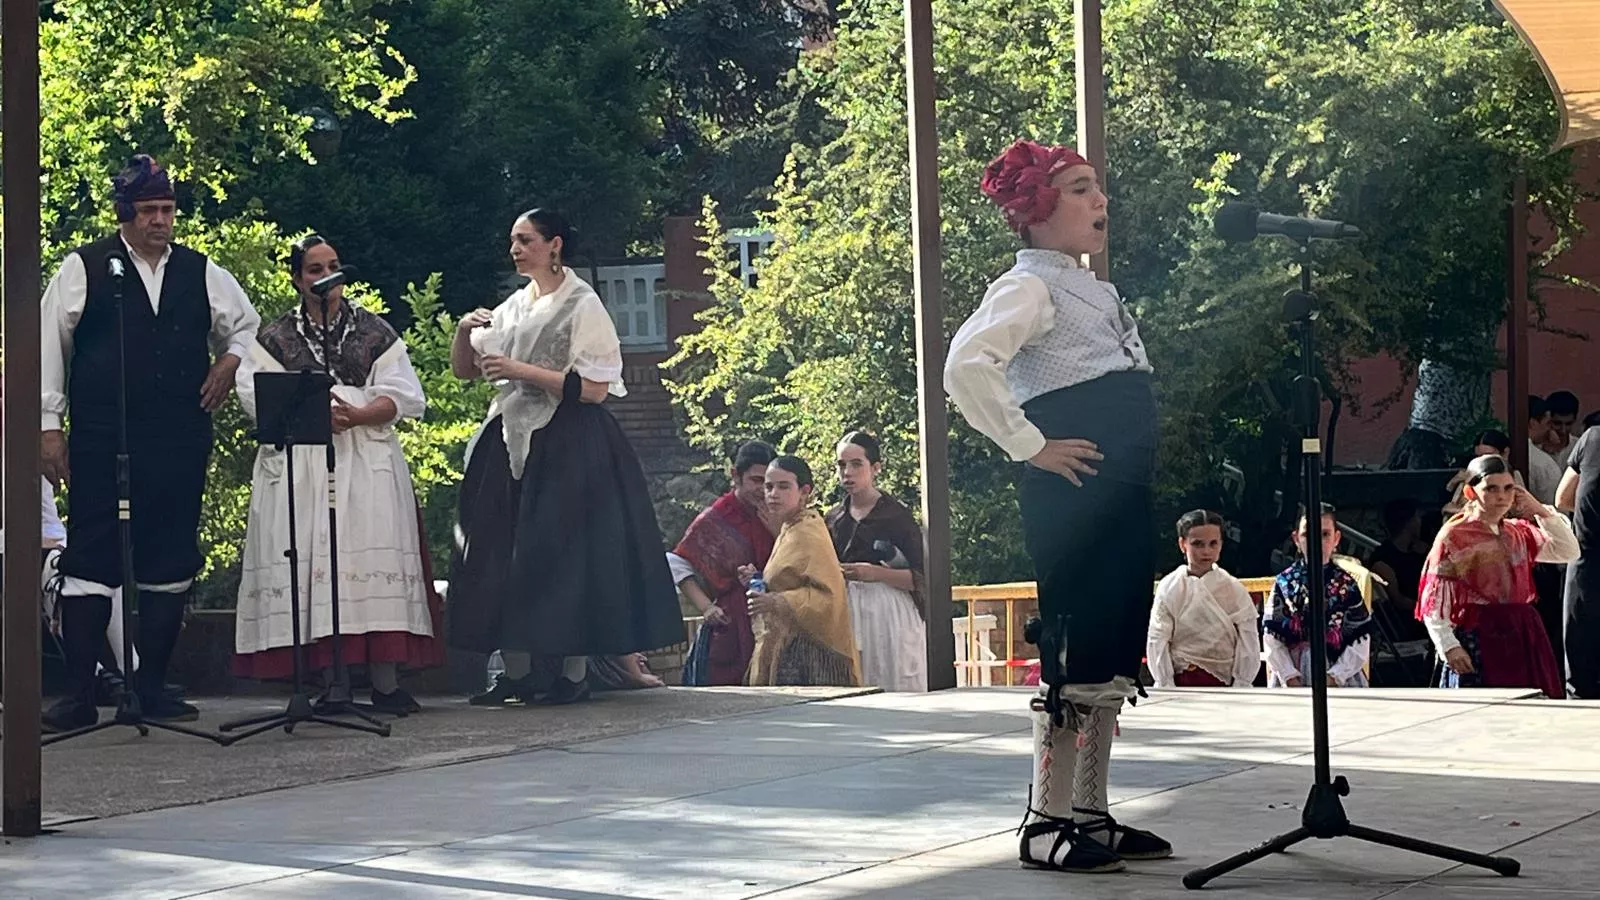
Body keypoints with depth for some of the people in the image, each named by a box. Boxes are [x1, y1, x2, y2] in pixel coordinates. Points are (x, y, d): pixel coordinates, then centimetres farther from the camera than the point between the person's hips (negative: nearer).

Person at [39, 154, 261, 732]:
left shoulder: (201, 273, 10)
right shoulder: (83, 269, 0)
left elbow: (246, 325, 27)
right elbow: (49, 345, 2)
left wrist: (229, 362, 7)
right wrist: (49, 424, -3)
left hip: (180, 442, 4)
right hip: (100, 442, -4)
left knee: (170, 562, 6)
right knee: (89, 562, -4)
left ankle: (153, 688, 16)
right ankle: (79, 694, 0)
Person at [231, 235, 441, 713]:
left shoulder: (375, 332, 12)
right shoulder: (276, 338, 11)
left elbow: (402, 397, 3)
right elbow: (254, 397, -2)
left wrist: (355, 415, -14)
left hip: (367, 462, 0)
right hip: (299, 465, 0)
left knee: (371, 559, -8)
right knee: (313, 564, -6)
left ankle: (386, 682, -9)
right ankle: (330, 682, -3)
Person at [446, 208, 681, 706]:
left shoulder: (582, 305, -5)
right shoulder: (514, 307, 14)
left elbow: (593, 387, -13)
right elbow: (464, 370, 17)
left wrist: (523, 371, -17)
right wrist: (464, 331, -3)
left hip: (567, 446, -7)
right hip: (514, 446, 7)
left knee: (567, 554, -6)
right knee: (505, 556, 2)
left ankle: (576, 673, 0)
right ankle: (515, 672, 7)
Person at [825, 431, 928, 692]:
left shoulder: (896, 514, -1)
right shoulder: (832, 520, 14)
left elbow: (921, 577, -6)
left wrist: (874, 573, -17)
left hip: (889, 616, -4)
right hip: (847, 618, 4)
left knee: (895, 691, -8)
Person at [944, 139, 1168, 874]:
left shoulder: (1092, 290, 20)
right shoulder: (1028, 287, -9)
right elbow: (965, 366, -26)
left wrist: (1134, 486, 18)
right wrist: (1029, 447, -21)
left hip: (1122, 494, 9)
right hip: (1073, 493, -9)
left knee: (1114, 657, 11)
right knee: (1073, 655, -8)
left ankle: (1090, 814, 19)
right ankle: (1047, 825, -2)